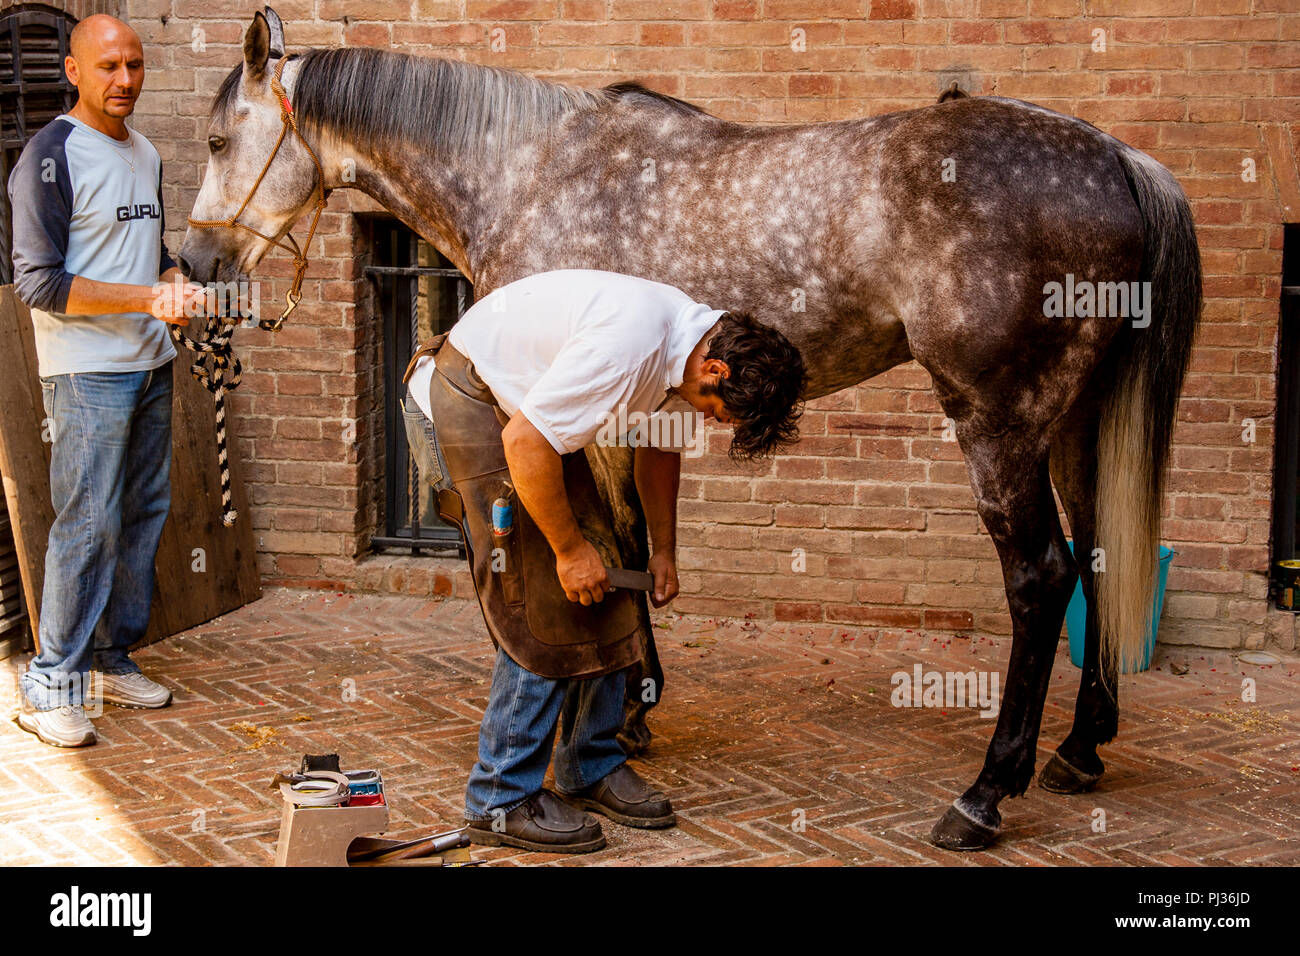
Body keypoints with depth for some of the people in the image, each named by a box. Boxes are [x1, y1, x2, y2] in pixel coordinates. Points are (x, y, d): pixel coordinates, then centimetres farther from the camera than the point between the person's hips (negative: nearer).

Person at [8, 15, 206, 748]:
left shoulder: (145, 155, 14)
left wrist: (179, 285, 2)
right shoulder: (51, 157, -11)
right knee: (89, 525, -10)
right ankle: (49, 687, -2)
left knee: (145, 514, 10)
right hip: (88, 371, -8)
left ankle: (112, 660, 21)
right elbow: (39, 282, -16)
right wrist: (147, 297, -20)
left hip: (151, 363, 8)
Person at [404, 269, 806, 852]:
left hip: (532, 406, 9)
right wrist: (569, 548, -21)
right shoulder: (629, 343, -34)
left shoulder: (691, 342, -4)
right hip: (466, 402, -9)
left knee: (598, 593, 5)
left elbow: (657, 447, 15)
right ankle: (500, 800, -4)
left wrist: (663, 551, 17)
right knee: (541, 608, -12)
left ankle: (592, 767, 17)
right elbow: (524, 442, -32)